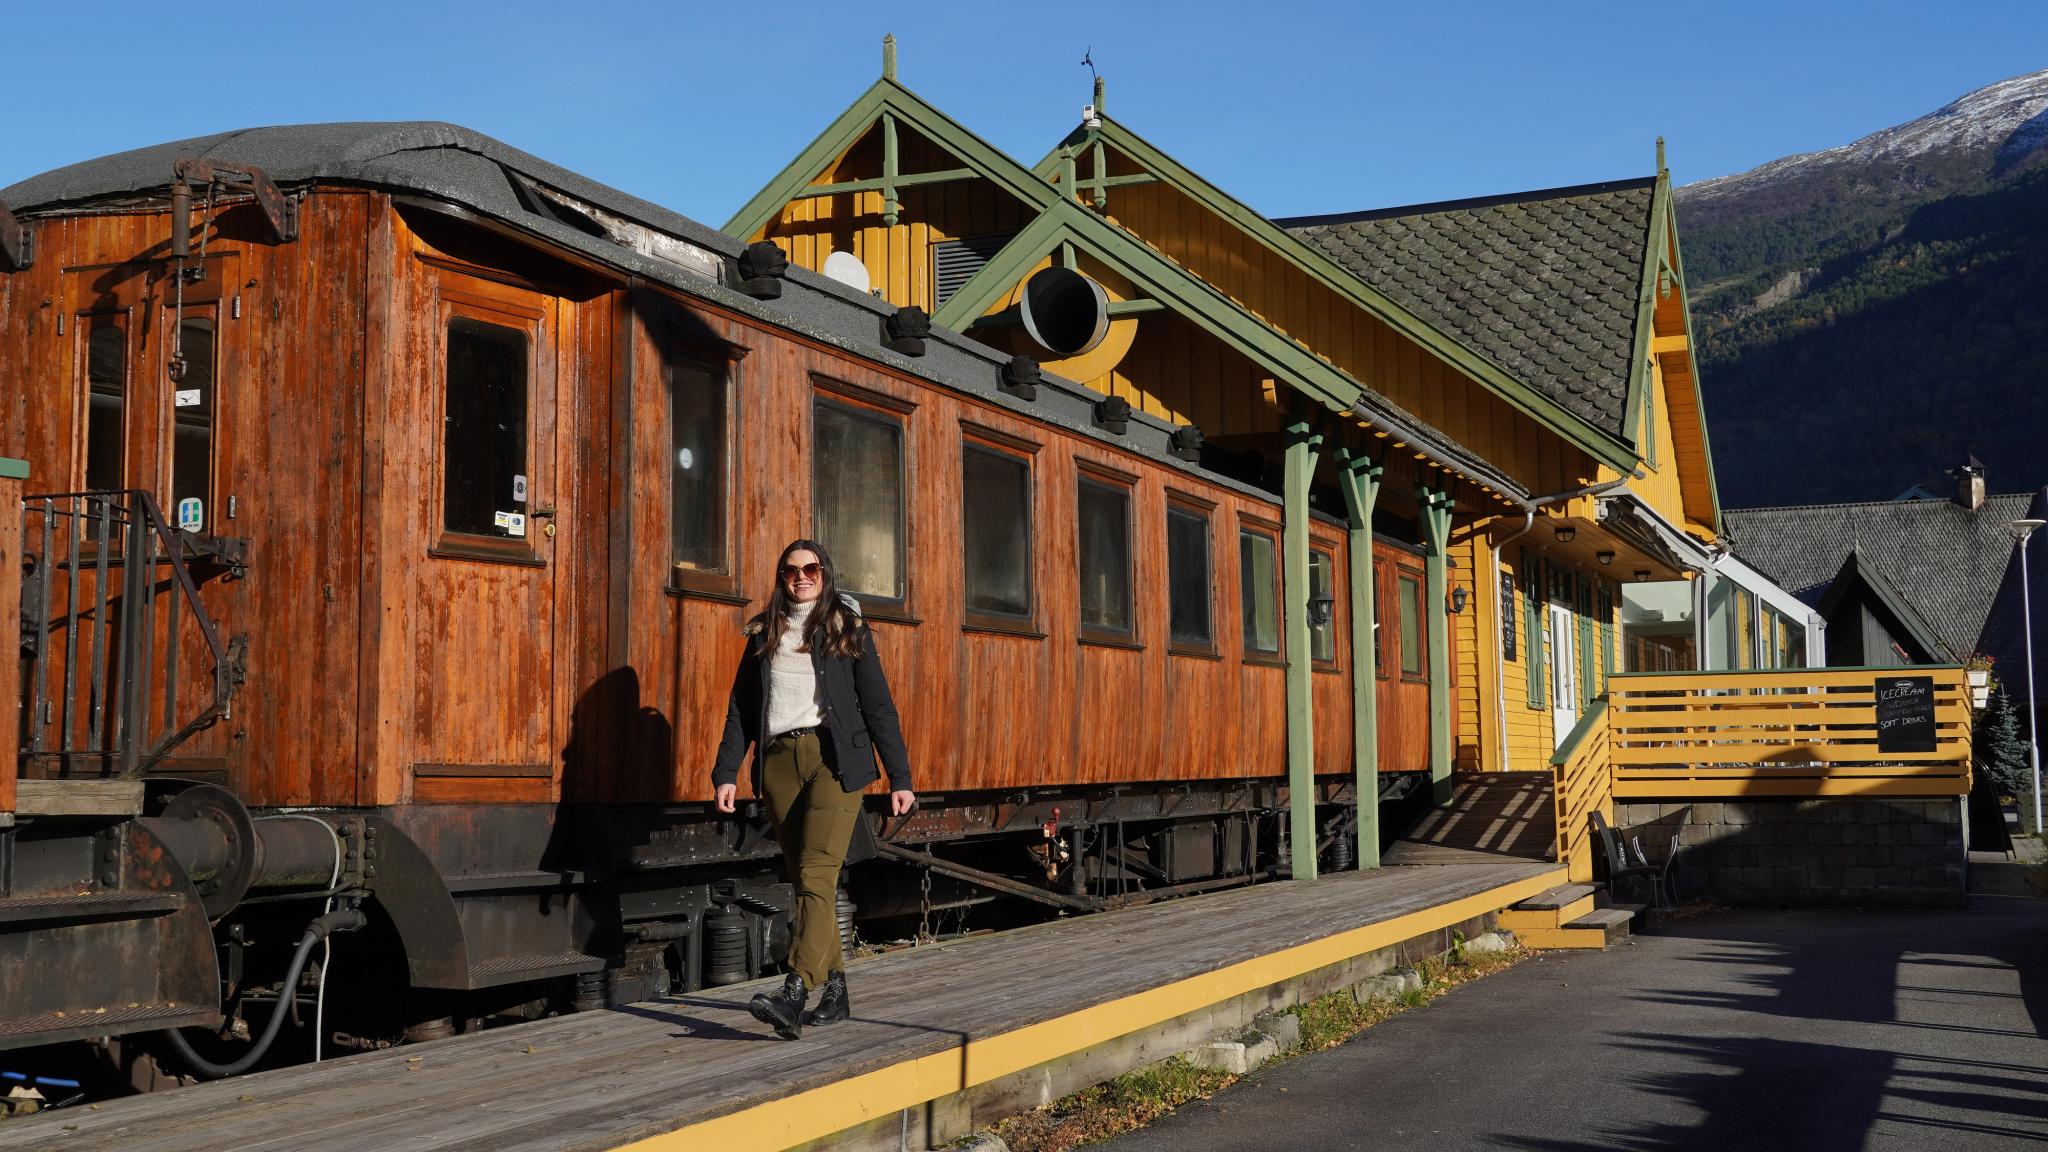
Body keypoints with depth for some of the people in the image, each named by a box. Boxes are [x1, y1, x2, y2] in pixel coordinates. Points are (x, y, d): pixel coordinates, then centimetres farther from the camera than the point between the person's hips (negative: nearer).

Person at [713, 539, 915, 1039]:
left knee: (817, 872, -17)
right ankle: (834, 987, 15)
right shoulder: (765, 633, 16)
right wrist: (726, 771, 3)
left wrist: (900, 777, 0)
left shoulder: (848, 629, 7)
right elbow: (741, 707, 14)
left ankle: (795, 994, -28)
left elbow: (878, 706, 5)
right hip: (779, 760, 4)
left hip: (834, 758, -4)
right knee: (802, 879, 6)